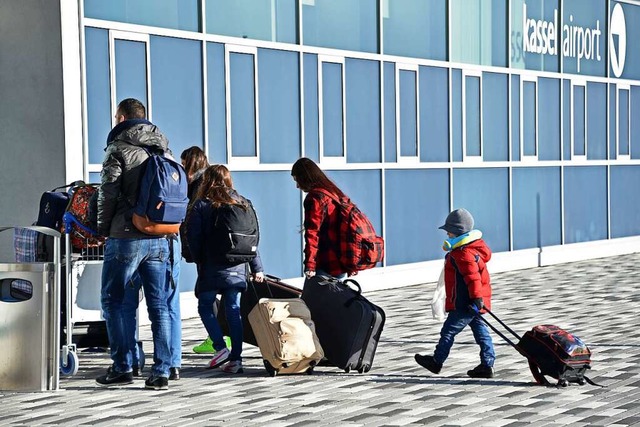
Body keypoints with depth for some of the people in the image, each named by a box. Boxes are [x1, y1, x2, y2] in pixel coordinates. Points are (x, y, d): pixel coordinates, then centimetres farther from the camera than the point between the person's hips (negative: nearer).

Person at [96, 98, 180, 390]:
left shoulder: (119, 148, -5)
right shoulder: (164, 149, 14)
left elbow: (108, 193, -11)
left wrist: (103, 229, 1)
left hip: (126, 237, -5)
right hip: (162, 240, 5)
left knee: (114, 301, 7)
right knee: (159, 305, 5)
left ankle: (122, 367, 5)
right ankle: (161, 372, 3)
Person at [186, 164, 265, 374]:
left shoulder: (201, 205, -6)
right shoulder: (242, 203, 8)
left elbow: (193, 238, -7)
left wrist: (198, 261, 8)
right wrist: (256, 268, 12)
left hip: (211, 268, -4)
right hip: (237, 269, 4)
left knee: (205, 306, 10)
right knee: (234, 311, 6)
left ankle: (220, 348, -5)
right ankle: (236, 358, 3)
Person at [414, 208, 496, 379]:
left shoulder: (462, 254, -20)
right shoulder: (476, 247, 13)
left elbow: (472, 276, -28)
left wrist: (476, 297, -33)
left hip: (464, 305, -10)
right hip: (473, 304, 10)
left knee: (448, 331, 1)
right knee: (481, 332, 8)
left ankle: (437, 361, 11)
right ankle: (487, 365, 7)